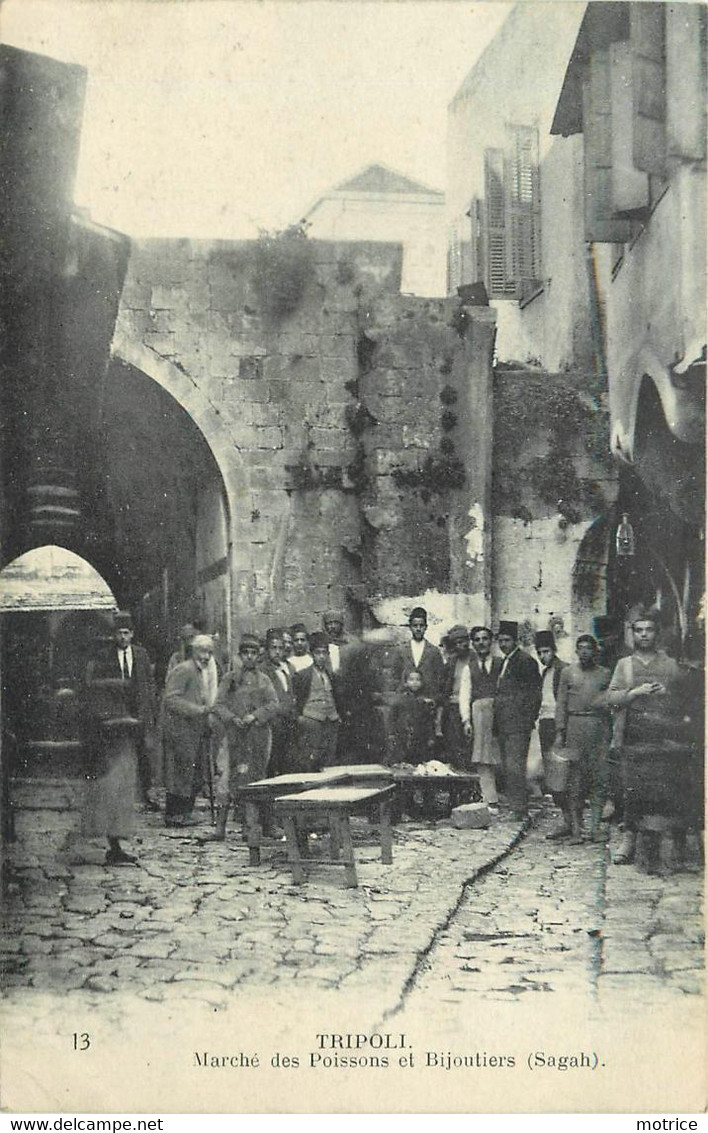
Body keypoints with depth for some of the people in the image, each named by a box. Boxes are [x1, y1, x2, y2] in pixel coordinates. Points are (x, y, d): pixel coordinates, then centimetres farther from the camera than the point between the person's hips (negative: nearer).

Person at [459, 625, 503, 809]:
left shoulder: (501, 665, 10)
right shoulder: (469, 668, 16)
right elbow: (464, 696, 9)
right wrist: (466, 720, -3)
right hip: (478, 712, 1)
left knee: (500, 758, -4)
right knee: (483, 760, -5)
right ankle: (491, 802, -5)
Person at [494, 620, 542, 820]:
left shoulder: (525, 661, -7)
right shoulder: (504, 662, 19)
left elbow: (534, 694, -9)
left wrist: (528, 720, -12)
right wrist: (496, 721, 16)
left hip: (518, 724, -9)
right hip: (503, 724, 9)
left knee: (514, 767, -12)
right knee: (507, 768, 9)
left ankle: (520, 809, -10)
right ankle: (514, 806, 14)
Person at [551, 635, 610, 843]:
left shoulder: (605, 673, 10)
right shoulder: (568, 672, 10)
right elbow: (561, 703, 9)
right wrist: (559, 732, 1)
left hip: (599, 726, 0)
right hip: (575, 726, 0)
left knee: (599, 777, -3)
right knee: (574, 778, -3)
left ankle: (595, 825, 3)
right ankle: (575, 827, 0)